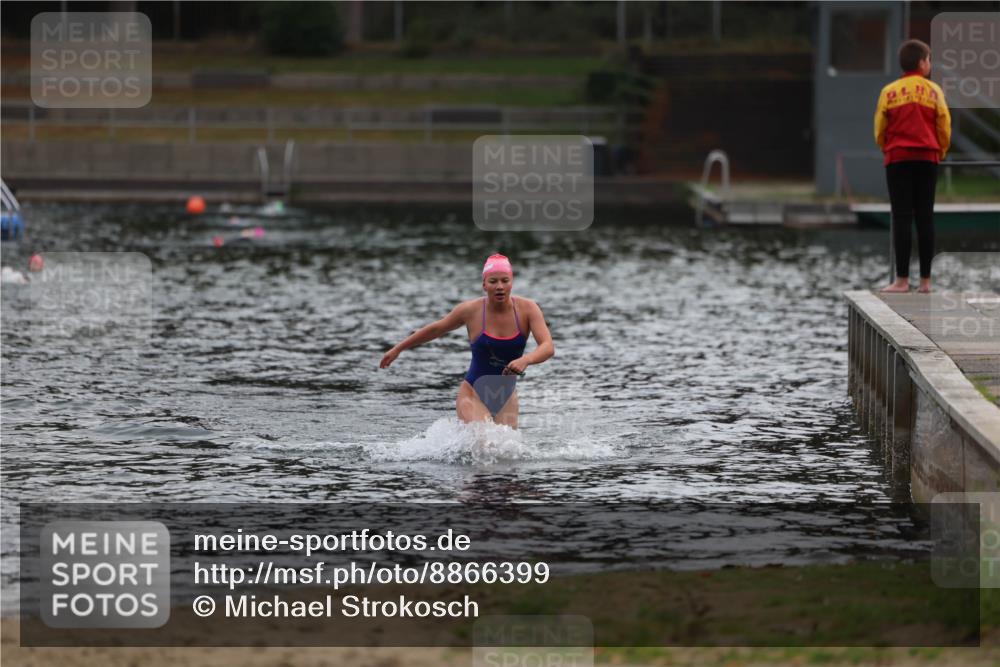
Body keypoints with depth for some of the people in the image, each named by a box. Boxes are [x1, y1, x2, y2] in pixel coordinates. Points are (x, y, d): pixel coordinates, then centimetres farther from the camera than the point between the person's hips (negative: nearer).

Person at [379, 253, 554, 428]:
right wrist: (398, 349, 16)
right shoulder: (471, 310, -11)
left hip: (506, 397, 3)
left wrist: (526, 360, -44)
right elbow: (436, 329, 7)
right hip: (473, 394, -3)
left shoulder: (527, 309, -10)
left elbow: (548, 347, -21)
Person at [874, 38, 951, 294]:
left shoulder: (889, 92, 0)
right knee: (925, 218, 5)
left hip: (897, 159, -1)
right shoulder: (934, 91, 1)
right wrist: (939, 153, 20)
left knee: (902, 218, -2)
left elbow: (880, 130, 4)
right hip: (927, 159, 1)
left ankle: (902, 280, -7)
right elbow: (945, 127, 3)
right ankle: (925, 280, 3)